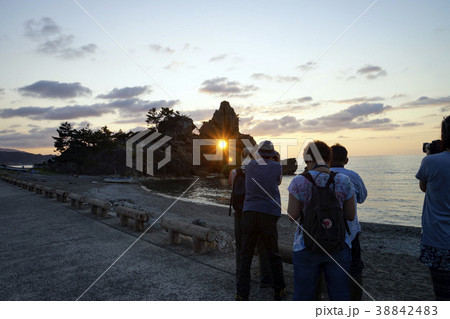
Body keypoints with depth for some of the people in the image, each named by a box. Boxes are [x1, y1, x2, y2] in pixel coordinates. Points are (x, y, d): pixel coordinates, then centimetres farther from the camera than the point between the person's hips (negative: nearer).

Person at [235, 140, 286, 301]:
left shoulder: (250, 165, 8)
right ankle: (279, 291, 25)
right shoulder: (276, 166, 3)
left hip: (249, 213, 1)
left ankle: (242, 294, 9)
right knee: (273, 255, 13)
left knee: (246, 255, 6)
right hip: (269, 215, -1)